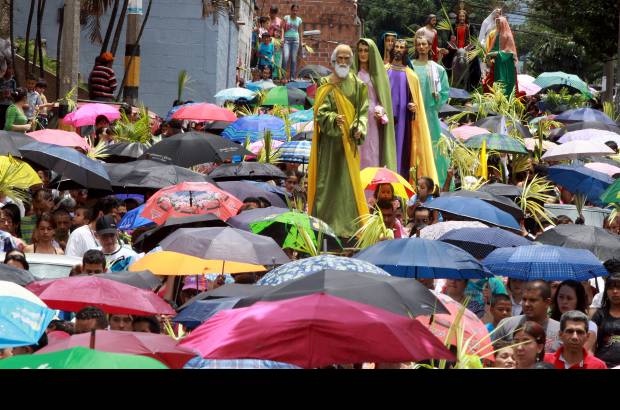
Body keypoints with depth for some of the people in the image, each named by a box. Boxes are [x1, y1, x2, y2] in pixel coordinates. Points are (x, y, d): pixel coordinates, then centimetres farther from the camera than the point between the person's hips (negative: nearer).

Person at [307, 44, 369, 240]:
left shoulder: (357, 85, 7)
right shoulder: (326, 85, 1)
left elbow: (363, 111, 4)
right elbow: (321, 113, -8)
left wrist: (359, 129, -15)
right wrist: (334, 119, -29)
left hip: (349, 141, 2)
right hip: (330, 141, -2)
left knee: (349, 181, 0)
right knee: (328, 179, -3)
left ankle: (348, 224, 3)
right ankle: (325, 222, 1)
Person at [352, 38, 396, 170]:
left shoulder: (378, 73, 8)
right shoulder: (353, 72, 9)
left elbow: (383, 97, 5)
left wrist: (380, 110, -14)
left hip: (373, 120, 0)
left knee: (373, 156, -4)